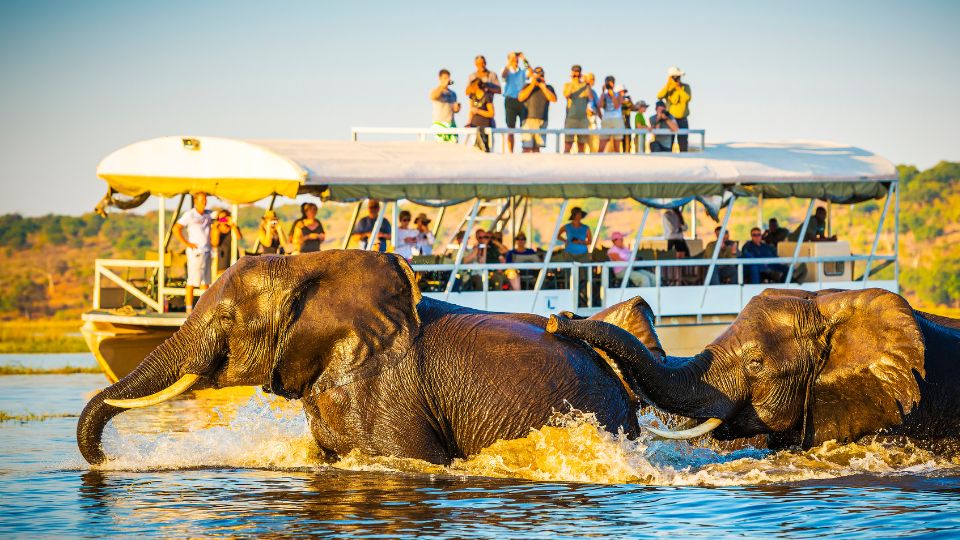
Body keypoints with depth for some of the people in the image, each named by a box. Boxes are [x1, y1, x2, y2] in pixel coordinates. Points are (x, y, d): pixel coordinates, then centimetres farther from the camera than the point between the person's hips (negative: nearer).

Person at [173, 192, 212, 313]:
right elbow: (176, 229, -15)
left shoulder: (208, 214, 11)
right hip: (195, 252, -7)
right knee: (192, 280, -7)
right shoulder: (189, 214, -8)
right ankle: (189, 308, -5)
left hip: (206, 251, 7)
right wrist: (186, 243, -16)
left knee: (205, 280, 8)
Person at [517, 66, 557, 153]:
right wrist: (532, 85, -4)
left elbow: (553, 99, -1)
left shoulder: (548, 88, 15)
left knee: (536, 147, 0)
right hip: (528, 120, -1)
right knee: (527, 147, -12)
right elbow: (521, 98, -3)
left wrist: (543, 87, -3)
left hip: (541, 121, 1)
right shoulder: (527, 86, 13)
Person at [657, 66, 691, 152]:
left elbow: (687, 98, -16)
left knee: (683, 144, 1)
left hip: (682, 120, 0)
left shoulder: (686, 87, 1)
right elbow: (659, 97, -19)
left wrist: (679, 88, -16)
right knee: (668, 144, -1)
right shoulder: (668, 88, 0)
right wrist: (668, 84, -21)